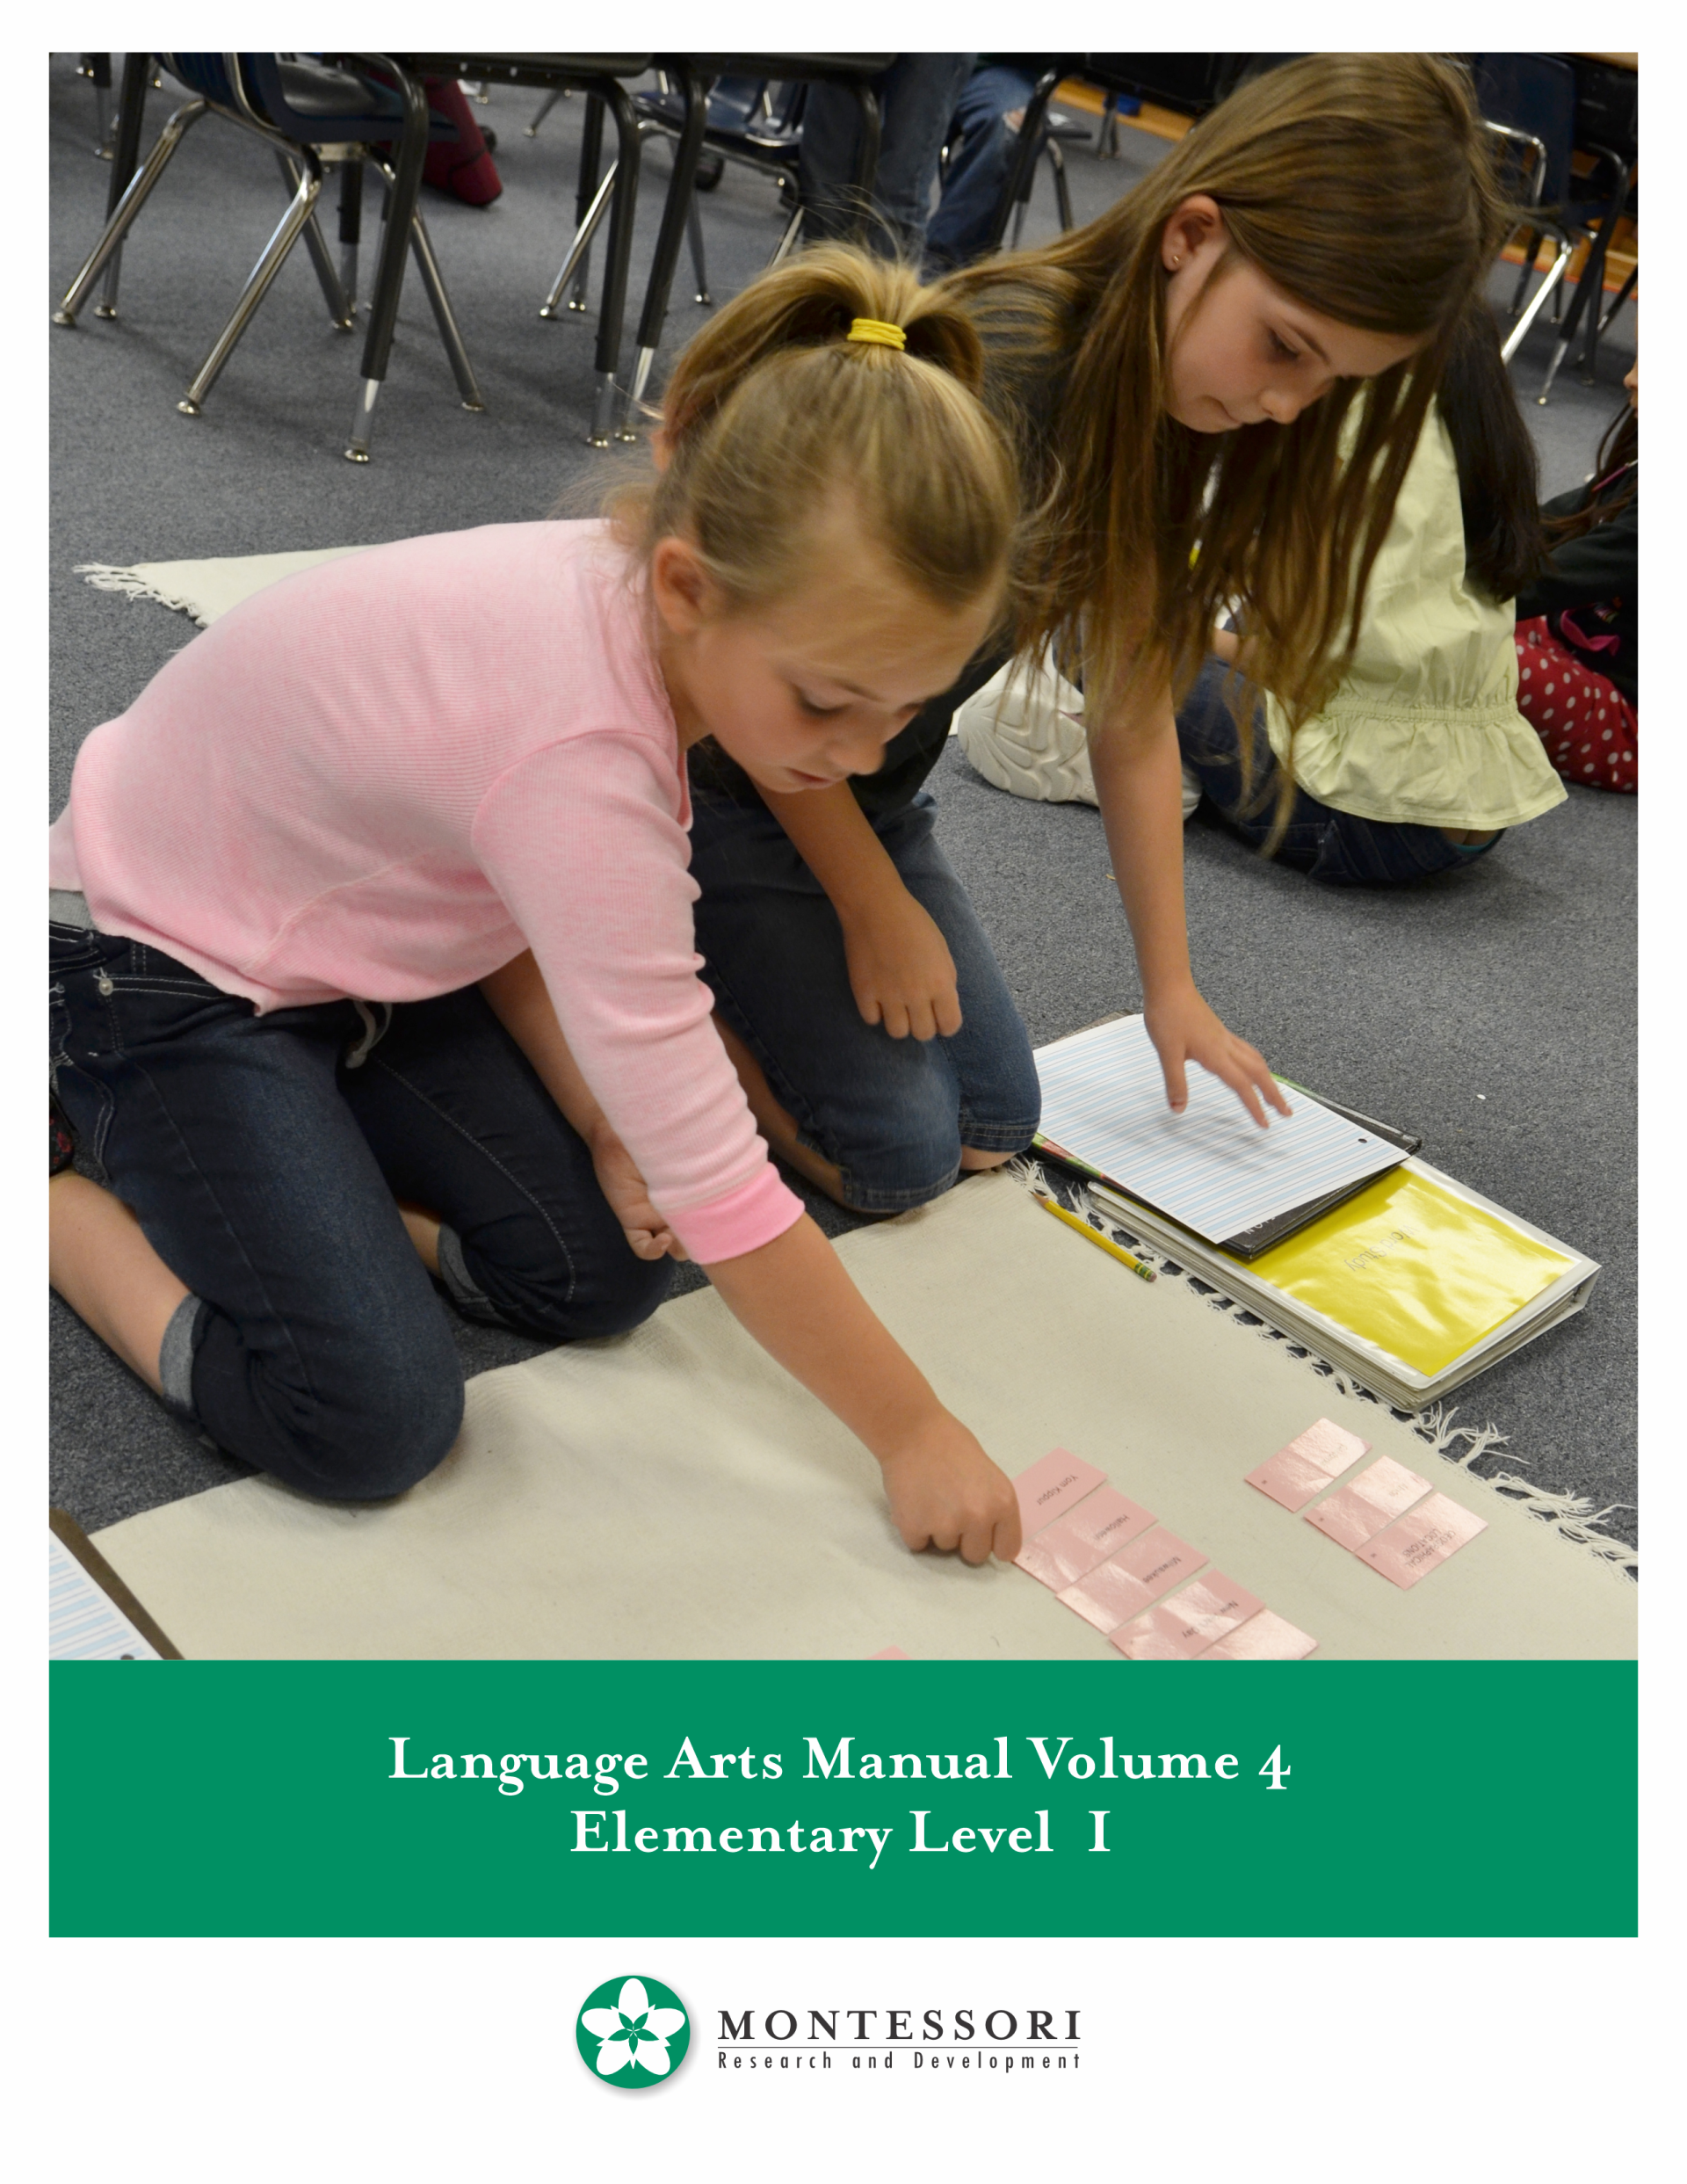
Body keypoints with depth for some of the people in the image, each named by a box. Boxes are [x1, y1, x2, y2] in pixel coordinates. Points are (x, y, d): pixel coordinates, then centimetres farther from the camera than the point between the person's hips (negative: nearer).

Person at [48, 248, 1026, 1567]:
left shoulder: (635, 604, -15)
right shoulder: (579, 755, -39)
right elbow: (716, 1184, -34)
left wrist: (604, 1128, -13)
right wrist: (914, 1434, -23)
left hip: (345, 931, 8)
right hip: (161, 966, -8)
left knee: (605, 1274, -1)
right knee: (377, 1422, -20)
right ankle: (66, 1200, 2)